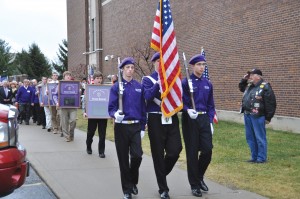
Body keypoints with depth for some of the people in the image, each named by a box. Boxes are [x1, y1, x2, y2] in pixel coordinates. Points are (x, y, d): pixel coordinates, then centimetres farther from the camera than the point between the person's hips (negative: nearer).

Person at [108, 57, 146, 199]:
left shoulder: (139, 87, 6)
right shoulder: (116, 87, -1)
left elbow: (143, 108, 9)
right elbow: (111, 107, -3)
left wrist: (142, 127, 6)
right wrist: (115, 114, -26)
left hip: (135, 126, 1)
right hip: (121, 126, -1)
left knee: (137, 155, -10)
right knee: (123, 159, 4)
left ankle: (133, 182, 17)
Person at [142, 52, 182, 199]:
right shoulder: (148, 80, 2)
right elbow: (147, 96, -17)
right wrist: (159, 82, -23)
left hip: (172, 119, 3)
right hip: (156, 120, -3)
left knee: (175, 151, -6)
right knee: (158, 154, 2)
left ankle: (162, 174, 23)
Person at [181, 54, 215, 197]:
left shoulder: (208, 84, 11)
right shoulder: (185, 82, -4)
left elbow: (211, 105, 14)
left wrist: (210, 121, 6)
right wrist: (187, 110, -25)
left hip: (204, 119, 4)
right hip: (190, 120, -4)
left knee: (207, 150, -1)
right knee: (192, 153, 1)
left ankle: (199, 177, 24)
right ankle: (194, 185, 13)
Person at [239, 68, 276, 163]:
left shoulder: (265, 87, -12)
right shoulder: (249, 85, 13)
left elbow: (270, 104, -13)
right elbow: (241, 88, 36)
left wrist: (268, 117, -12)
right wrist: (244, 80, 16)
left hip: (257, 116, -9)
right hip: (247, 115, 9)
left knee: (260, 138, -2)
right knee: (250, 137, 13)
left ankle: (261, 158, 6)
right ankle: (254, 157, 23)